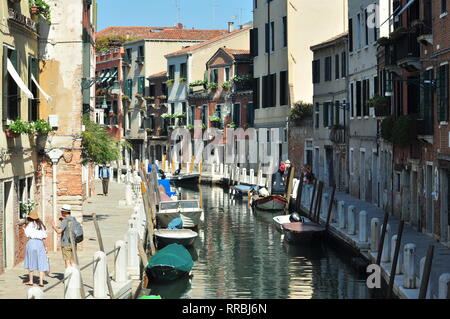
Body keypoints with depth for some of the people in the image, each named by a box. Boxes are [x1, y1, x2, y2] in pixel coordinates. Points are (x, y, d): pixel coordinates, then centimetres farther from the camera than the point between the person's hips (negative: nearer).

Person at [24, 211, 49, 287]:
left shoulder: (30, 224, -2)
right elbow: (44, 237, 10)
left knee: (31, 262, 7)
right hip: (40, 243, 3)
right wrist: (45, 247, 15)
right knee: (41, 263, 2)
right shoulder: (41, 225, 12)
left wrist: (25, 229, 10)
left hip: (32, 242, -3)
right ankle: (41, 281, -4)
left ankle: (31, 281, 12)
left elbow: (27, 235, -7)